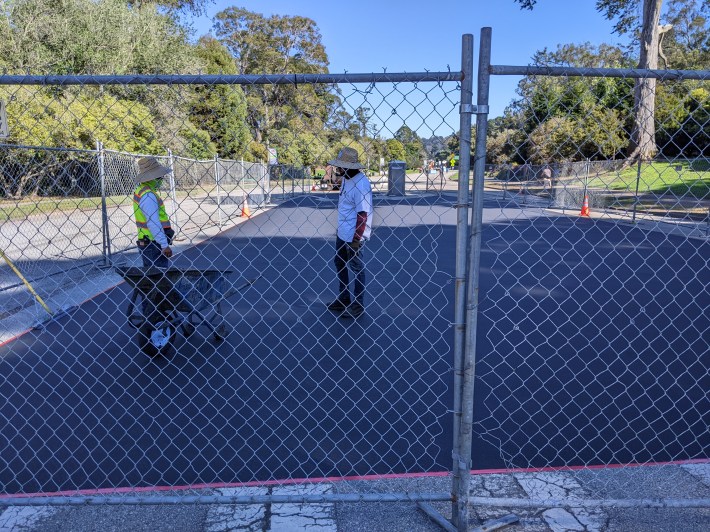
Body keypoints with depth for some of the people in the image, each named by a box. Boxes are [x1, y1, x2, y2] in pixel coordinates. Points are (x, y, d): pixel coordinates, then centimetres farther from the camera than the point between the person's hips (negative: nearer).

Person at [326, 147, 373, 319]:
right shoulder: (346, 179, 7)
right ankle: (344, 299, 35)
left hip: (353, 235, -10)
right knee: (340, 263, 19)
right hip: (342, 233, 10)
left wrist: (356, 239, -22)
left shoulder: (361, 183, -21)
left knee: (357, 269, 3)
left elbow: (363, 213, -22)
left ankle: (358, 305, 17)